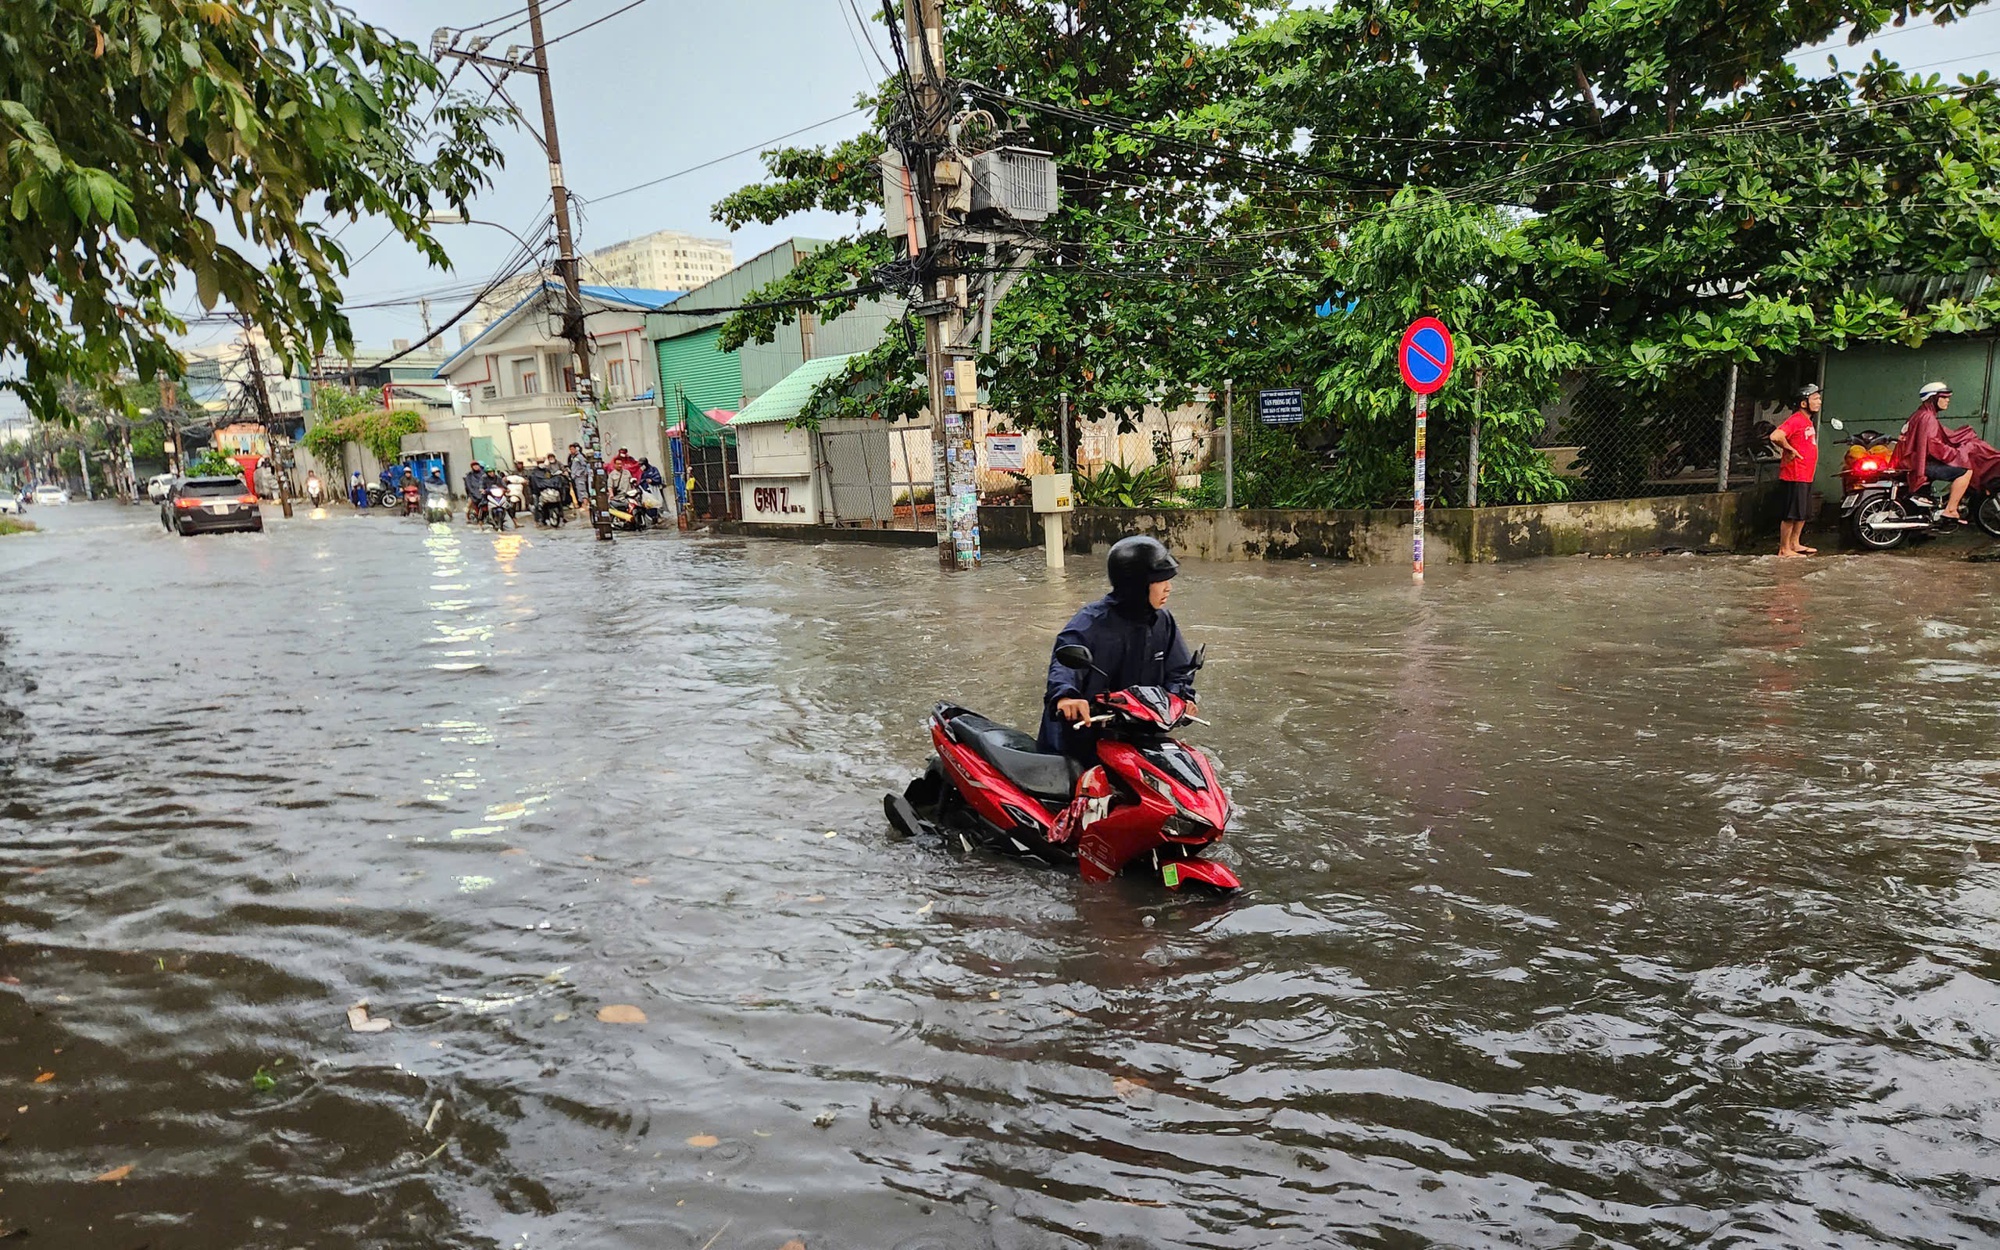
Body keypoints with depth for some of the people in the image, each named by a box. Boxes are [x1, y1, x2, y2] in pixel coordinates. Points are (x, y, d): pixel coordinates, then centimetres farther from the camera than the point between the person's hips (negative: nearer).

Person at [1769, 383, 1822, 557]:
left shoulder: (1808, 422, 16)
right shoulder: (1796, 420, -15)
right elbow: (1775, 436, -32)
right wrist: (1790, 449, -18)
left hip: (1806, 477, 10)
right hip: (1795, 476, -10)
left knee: (1803, 513, 17)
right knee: (1792, 514, -6)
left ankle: (1795, 544, 27)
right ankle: (1784, 549, 0)